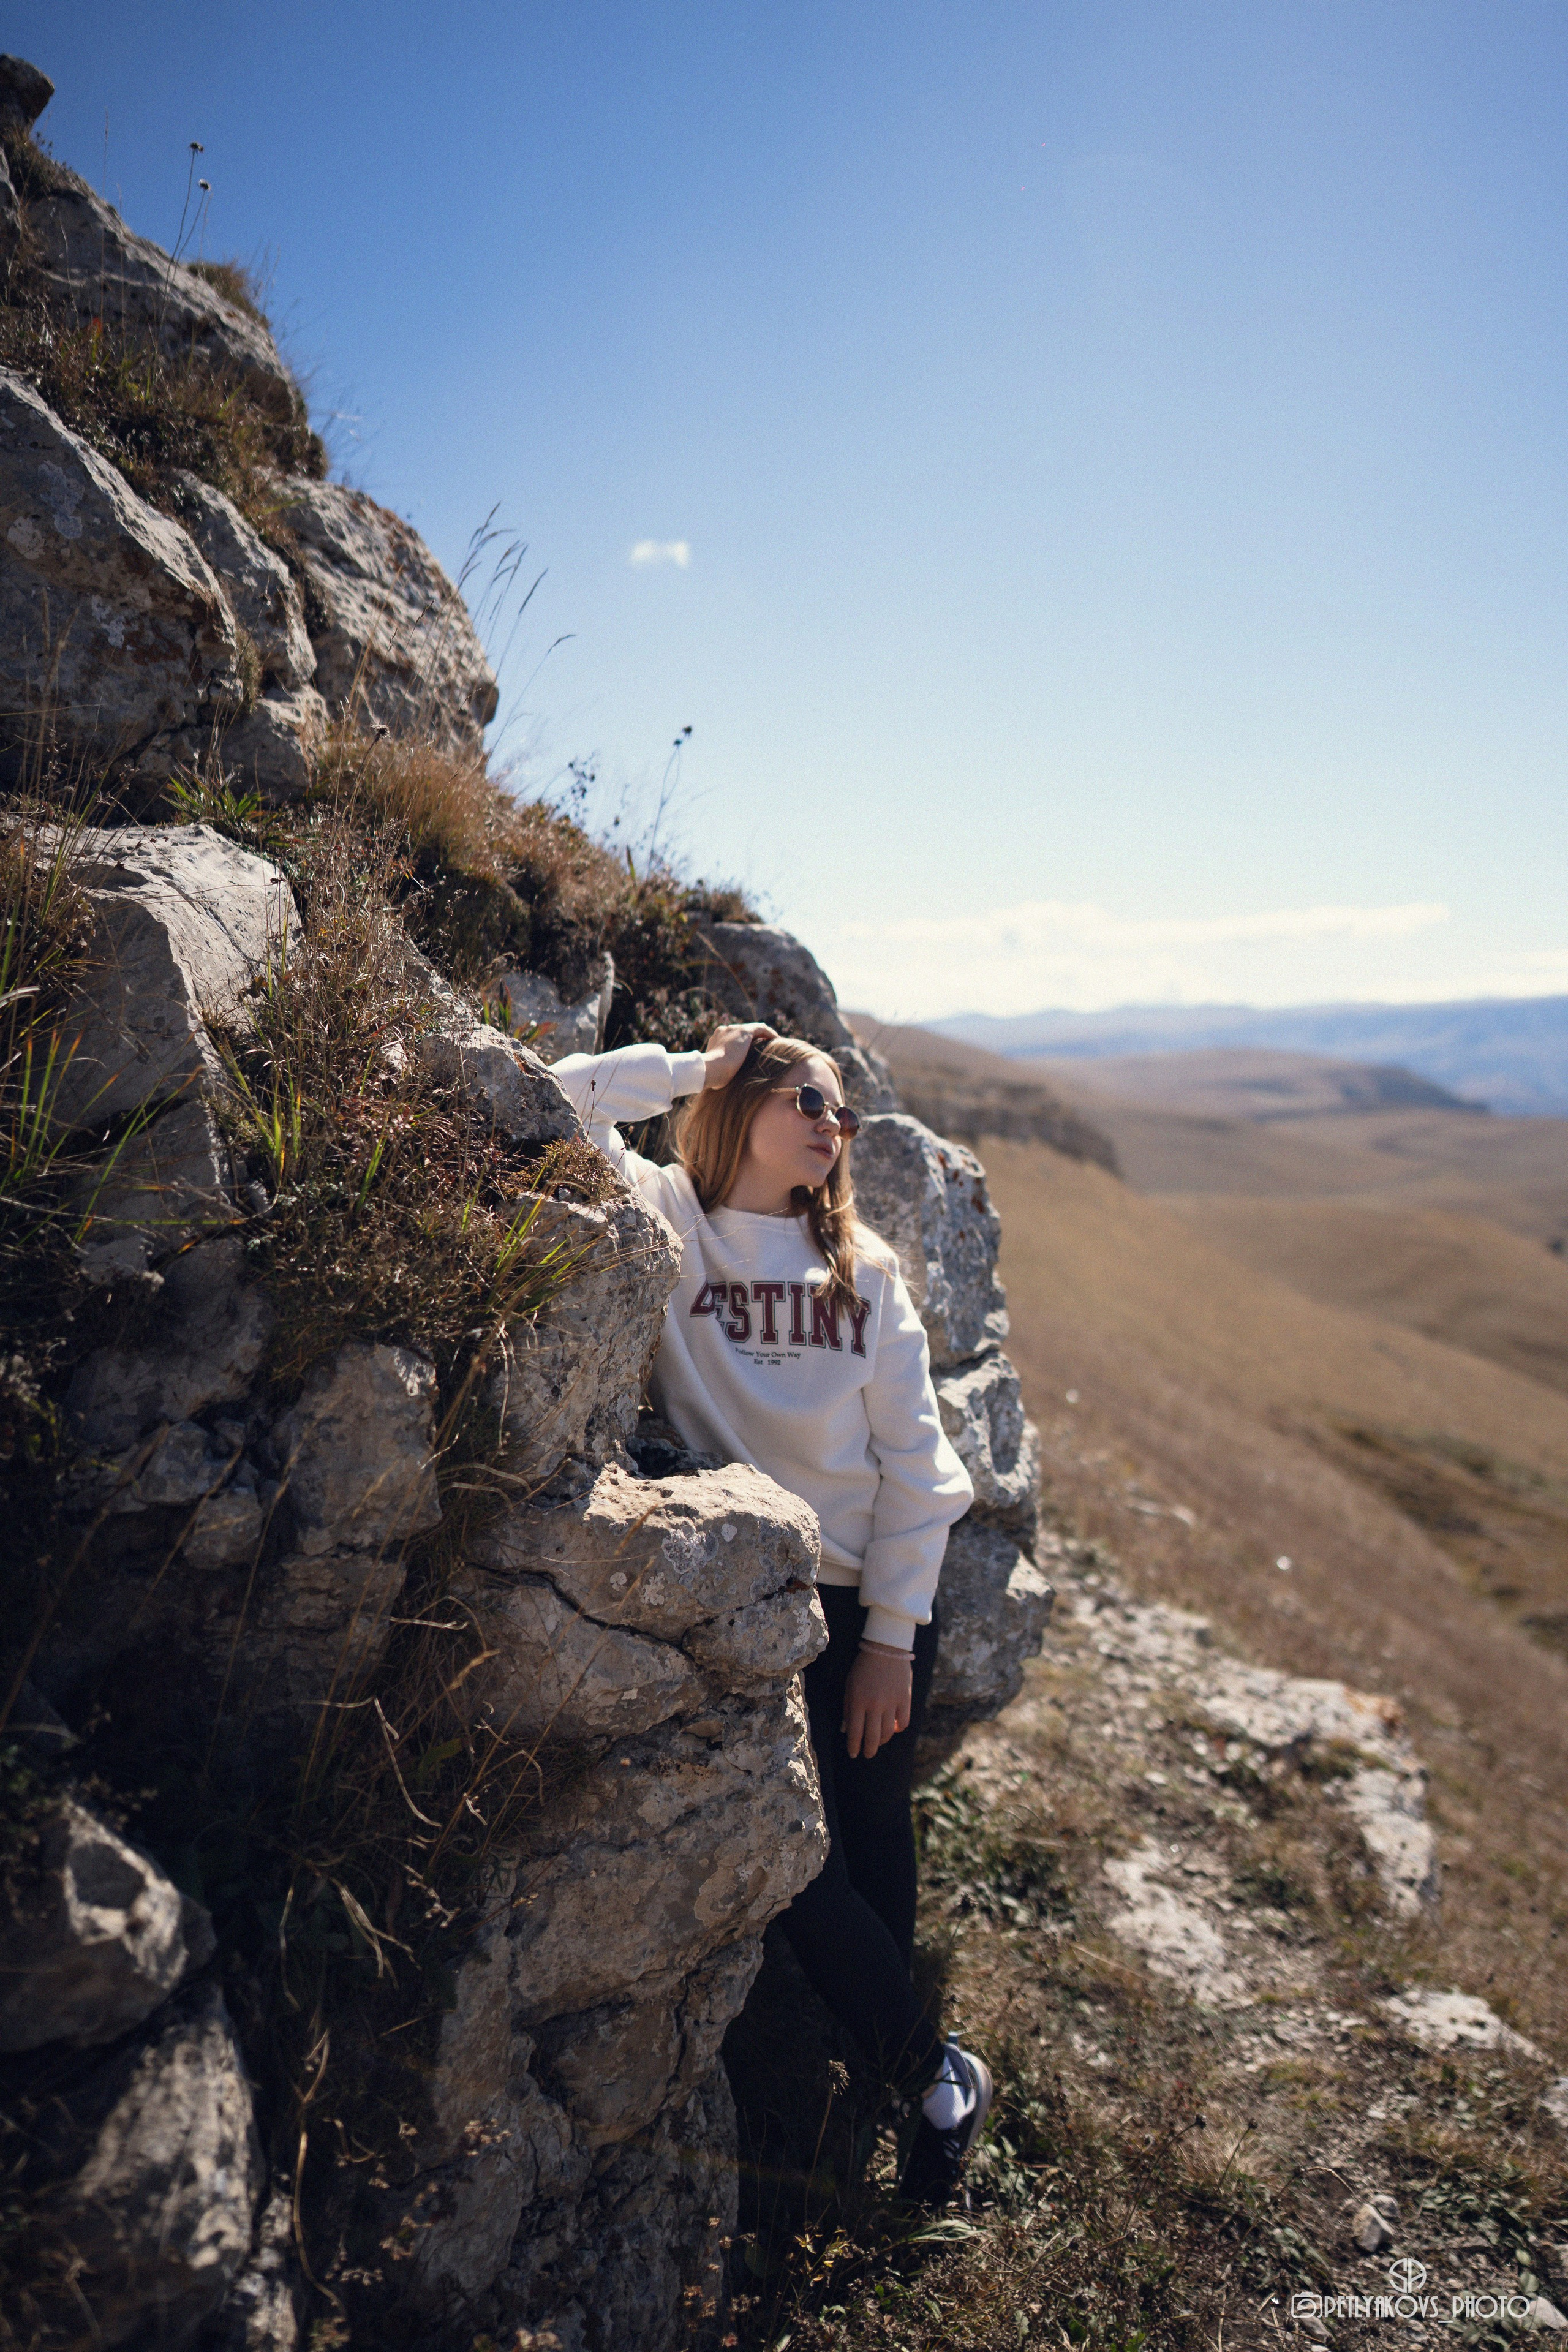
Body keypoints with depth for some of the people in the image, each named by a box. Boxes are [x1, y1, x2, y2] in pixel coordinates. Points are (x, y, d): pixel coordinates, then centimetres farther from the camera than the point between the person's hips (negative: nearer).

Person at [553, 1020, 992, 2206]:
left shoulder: (863, 1267, 4)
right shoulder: (664, 1221, -3)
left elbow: (915, 1462, 2)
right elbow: (564, 1096, -15)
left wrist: (892, 1636, -3)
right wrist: (704, 1064, -5)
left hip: (871, 1603, 3)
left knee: (876, 1846, 12)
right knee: (799, 1862, -3)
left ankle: (880, 2069, 37)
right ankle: (938, 2073, 21)